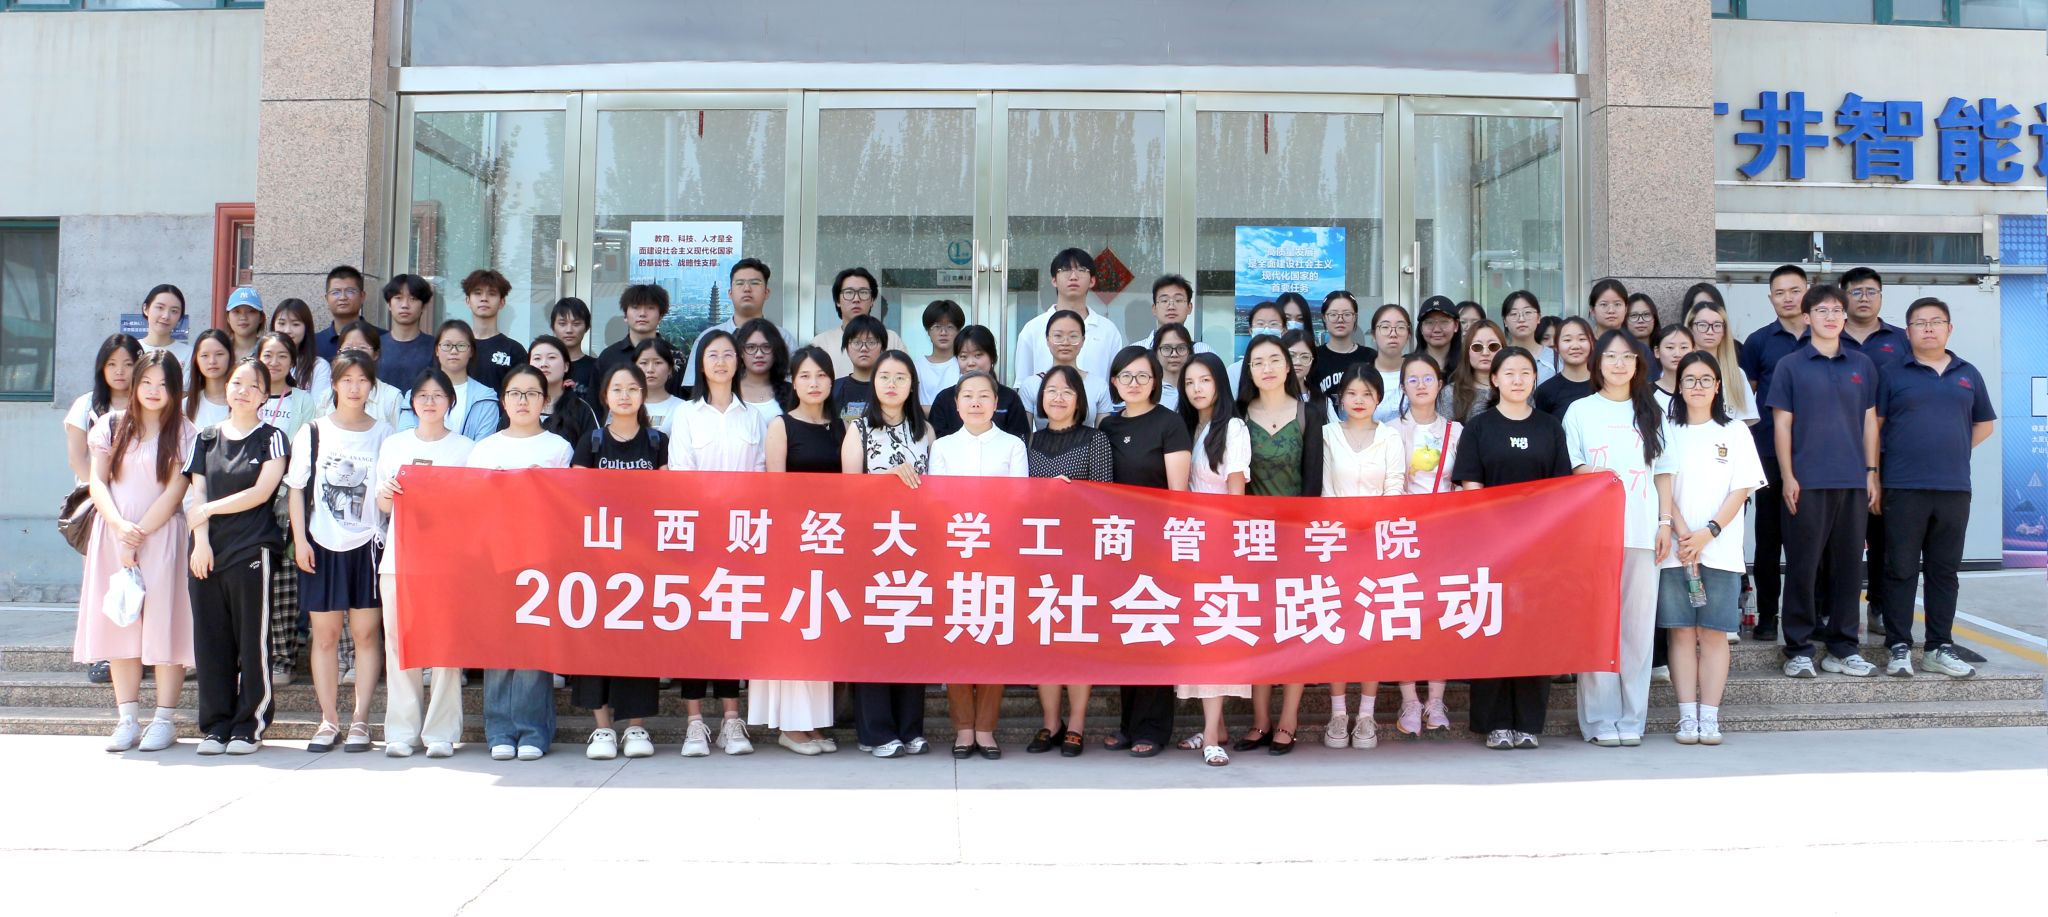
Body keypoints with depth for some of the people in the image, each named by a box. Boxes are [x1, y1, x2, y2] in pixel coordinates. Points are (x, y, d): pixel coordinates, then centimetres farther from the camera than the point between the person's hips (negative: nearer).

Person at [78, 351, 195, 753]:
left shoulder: (184, 432, 1)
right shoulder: (112, 426, 10)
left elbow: (175, 491, -5)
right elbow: (97, 481, 4)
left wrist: (139, 534, -12)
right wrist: (119, 527, -11)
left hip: (162, 536, -3)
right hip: (113, 535, 3)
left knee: (162, 624, -3)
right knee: (119, 623, 3)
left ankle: (165, 720, 2)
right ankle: (127, 719, 8)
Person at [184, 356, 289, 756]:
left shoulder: (272, 439, 4)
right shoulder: (206, 438, 15)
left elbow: (260, 493, -6)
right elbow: (198, 493, 9)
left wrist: (207, 511, -4)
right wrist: (201, 541, -4)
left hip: (253, 549, -4)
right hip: (208, 550, 4)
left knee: (251, 641, -3)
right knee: (211, 641, 4)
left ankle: (249, 726, 4)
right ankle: (216, 726, 12)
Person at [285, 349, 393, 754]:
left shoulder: (383, 433, 5)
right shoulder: (313, 431, 5)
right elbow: (297, 488, 5)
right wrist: (300, 540, -2)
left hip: (367, 545, 0)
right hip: (322, 545, 0)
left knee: (366, 632, 0)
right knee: (325, 634, 4)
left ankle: (360, 720, 5)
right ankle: (329, 720, 12)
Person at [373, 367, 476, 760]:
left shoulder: (467, 449, 7)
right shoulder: (393, 445, 14)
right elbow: (383, 506, 16)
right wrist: (386, 494, -5)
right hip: (399, 554, 2)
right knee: (398, 640, 0)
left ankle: (441, 732, 1)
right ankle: (401, 731, 8)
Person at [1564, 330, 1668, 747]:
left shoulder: (1652, 412, 14)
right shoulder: (1580, 411, 9)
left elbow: (1661, 471, 12)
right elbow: (1566, 471, 9)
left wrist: (1666, 523, 4)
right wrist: (1587, 474, -13)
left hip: (1642, 532, 2)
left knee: (1638, 623, 0)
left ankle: (1631, 718, 8)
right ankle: (1599, 720, 2)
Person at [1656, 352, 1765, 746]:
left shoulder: (1735, 432, 9)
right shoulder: (1667, 431, 9)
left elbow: (1741, 490, 2)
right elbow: (1663, 489, 1)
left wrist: (1708, 532, -10)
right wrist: (1682, 534, -12)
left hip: (1720, 548, 0)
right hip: (1676, 548, 0)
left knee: (1713, 632, -1)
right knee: (1681, 631, -1)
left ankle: (1710, 717, 2)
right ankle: (1687, 717, 2)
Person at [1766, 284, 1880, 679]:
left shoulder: (1862, 365, 12)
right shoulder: (1790, 366, 3)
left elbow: (1869, 421, 13)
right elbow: (1781, 423, 0)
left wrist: (1872, 472, 6)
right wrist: (1787, 477, -7)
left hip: (1853, 482, 3)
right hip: (1807, 481, -3)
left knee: (1848, 564, 6)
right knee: (1803, 565, 0)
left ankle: (1842, 648, 15)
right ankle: (1799, 649, 6)